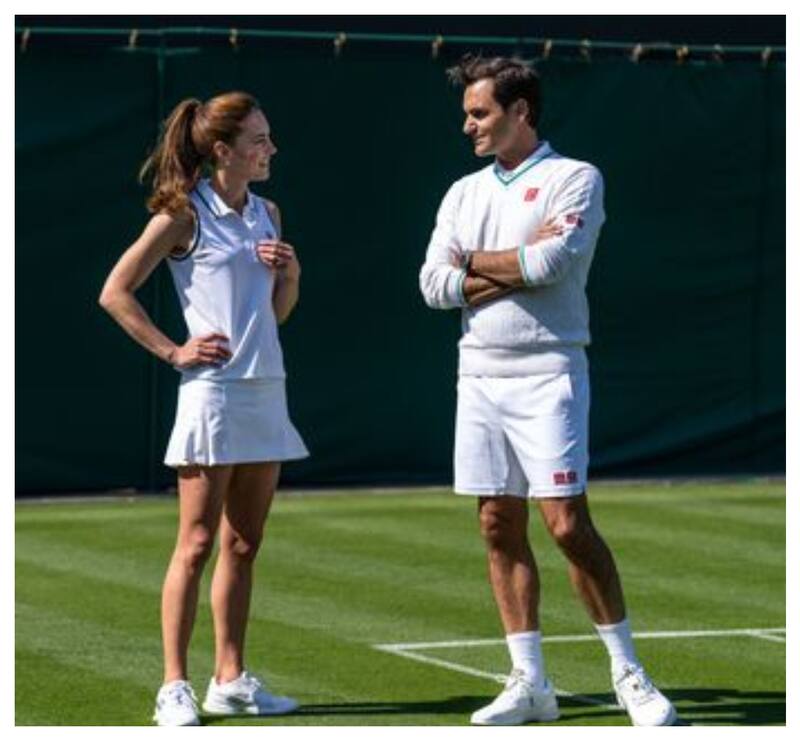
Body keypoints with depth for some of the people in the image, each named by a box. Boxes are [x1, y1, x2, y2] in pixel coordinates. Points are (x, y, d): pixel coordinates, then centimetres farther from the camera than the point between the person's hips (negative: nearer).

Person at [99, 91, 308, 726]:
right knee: (198, 544, -6)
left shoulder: (267, 214, 14)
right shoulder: (184, 215, -6)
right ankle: (175, 687, -3)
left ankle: (231, 680, 15)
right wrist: (172, 351, -9)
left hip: (266, 389, 7)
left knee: (243, 544, 9)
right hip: (213, 389, -7)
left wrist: (291, 274, 3)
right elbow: (115, 293, -6)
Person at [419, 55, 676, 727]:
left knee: (567, 524, -11)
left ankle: (628, 674, 0)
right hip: (479, 376, 6)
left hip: (546, 375, -6)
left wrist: (474, 261, -3)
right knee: (500, 528, 4)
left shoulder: (574, 178, -2)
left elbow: (554, 259, -18)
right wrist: (519, 267, -8)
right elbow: (434, 285, 3)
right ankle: (531, 684, 11)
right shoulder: (464, 193, 15)